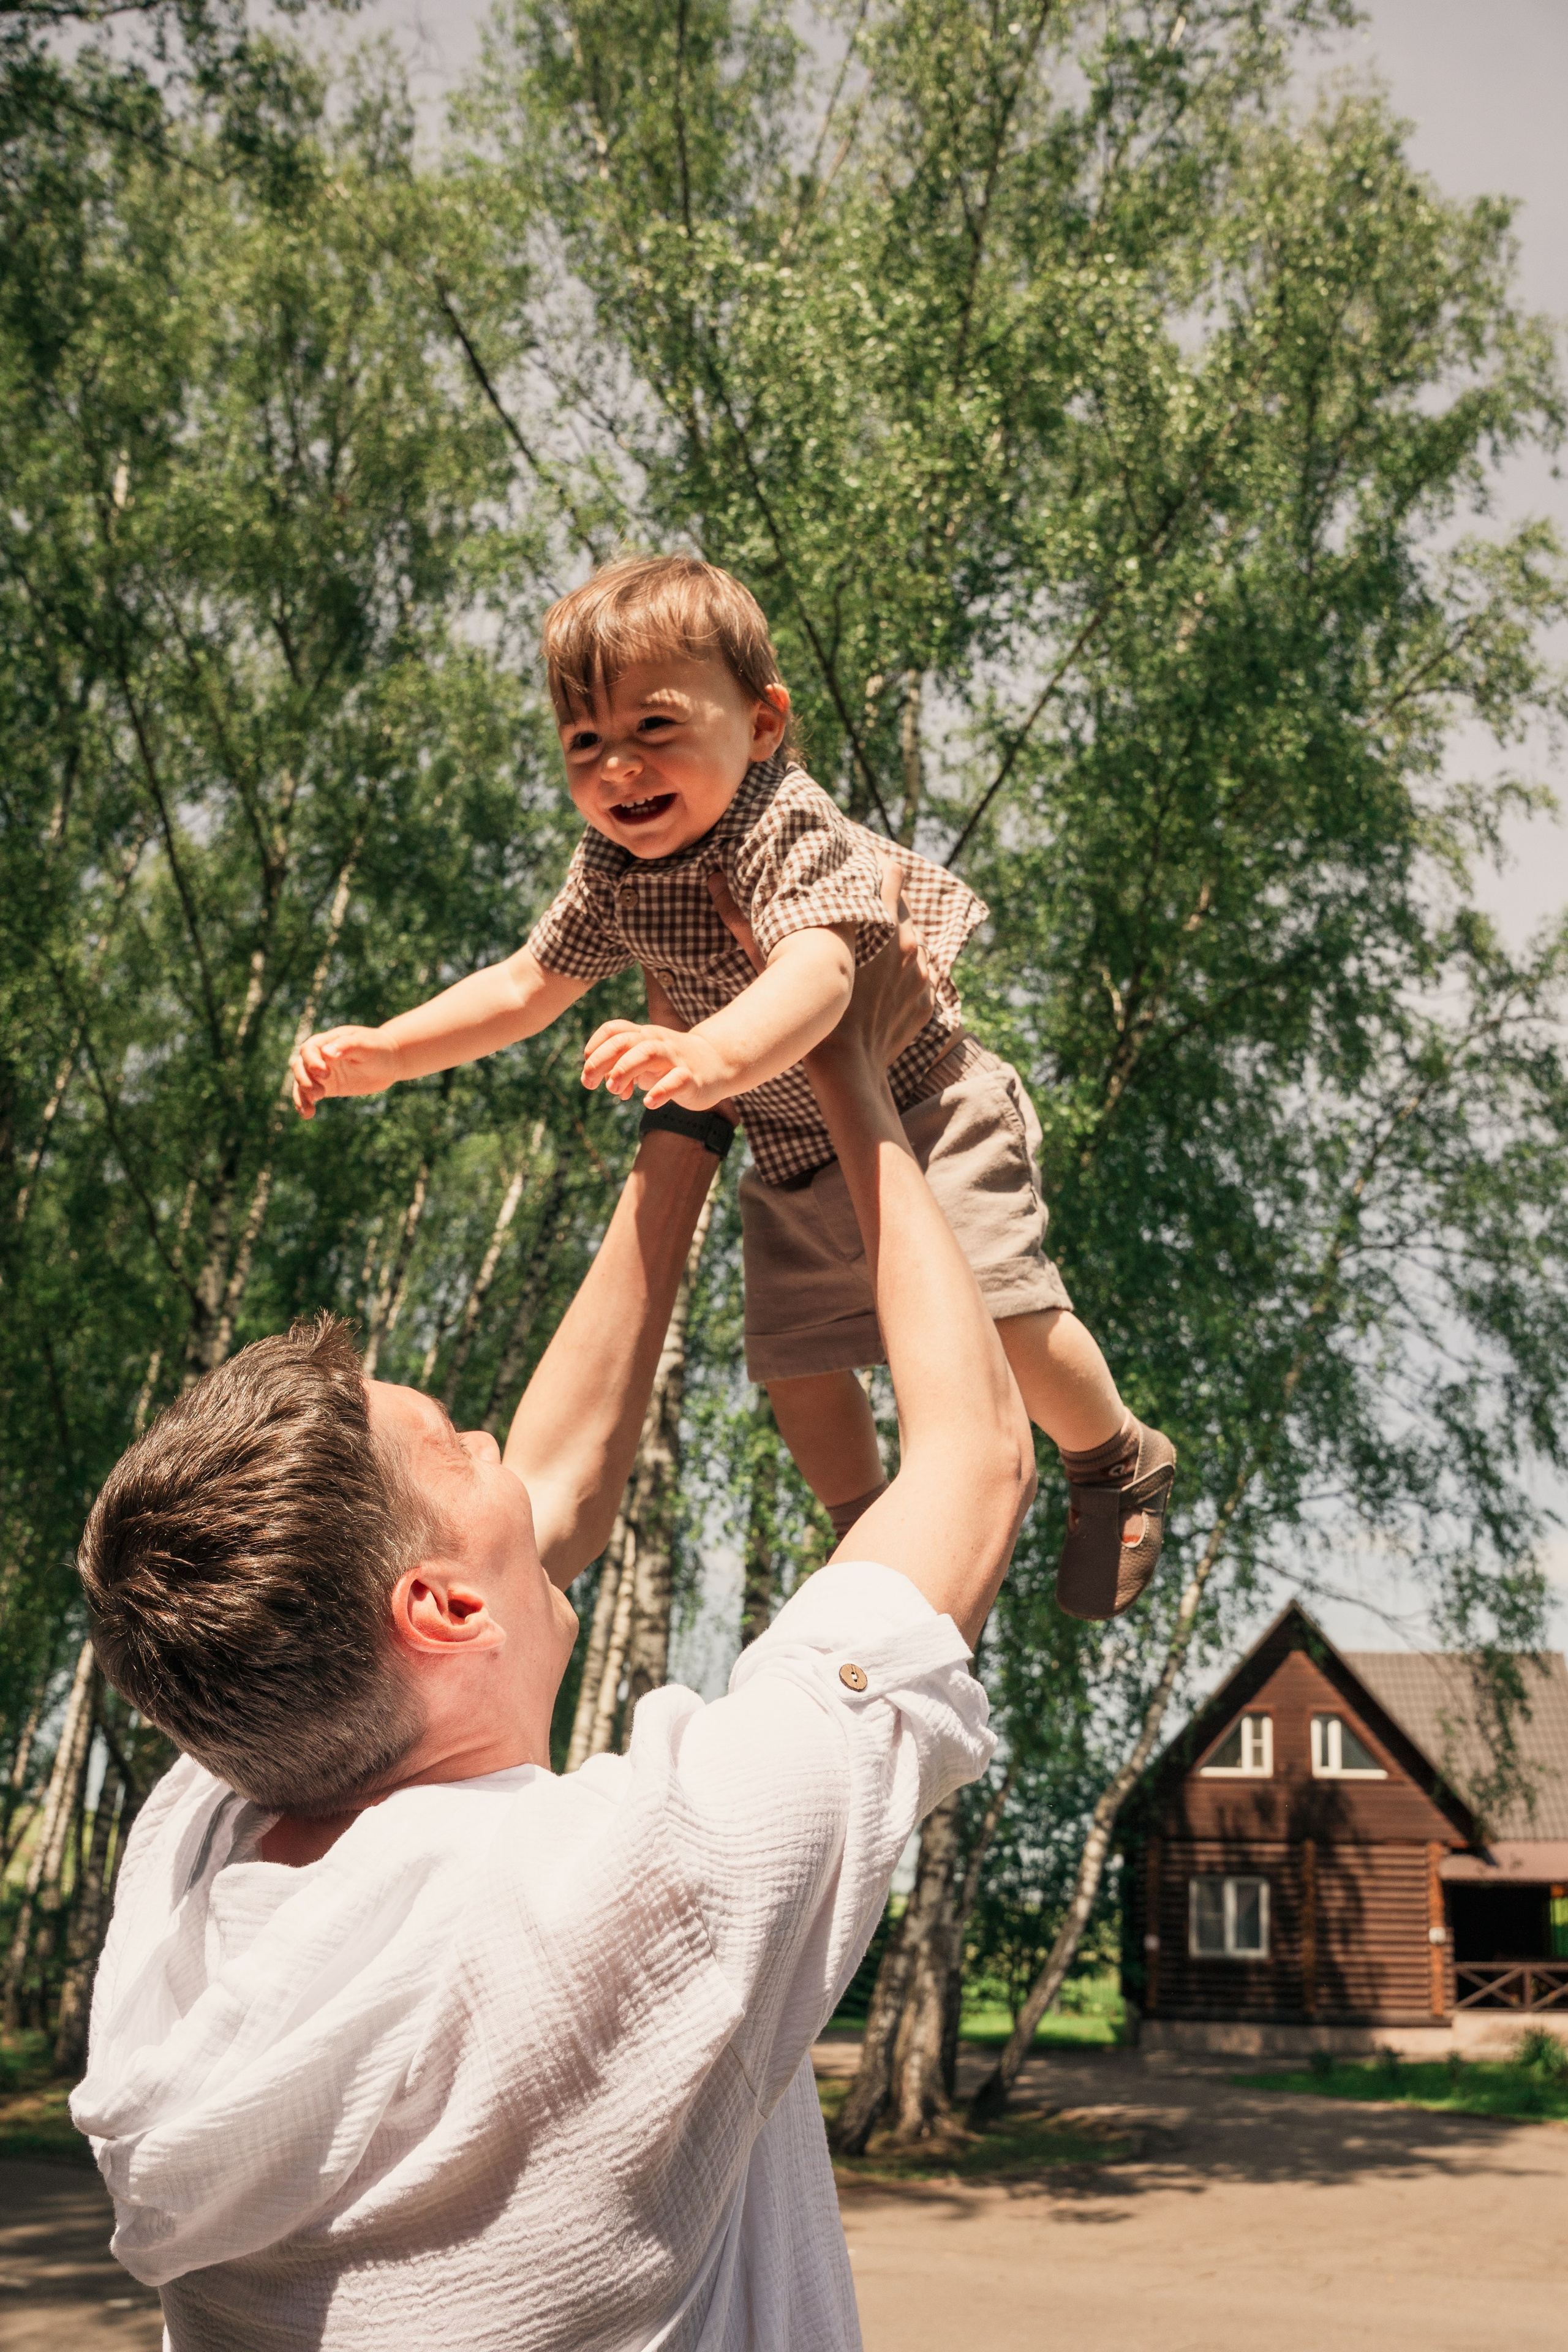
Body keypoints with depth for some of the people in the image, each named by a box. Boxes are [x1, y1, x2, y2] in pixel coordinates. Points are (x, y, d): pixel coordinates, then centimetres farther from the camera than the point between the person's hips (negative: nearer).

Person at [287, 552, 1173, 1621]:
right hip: (791, 1154, 7)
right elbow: (525, 986, 4)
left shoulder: (790, 830, -31)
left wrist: (712, 1057, -70)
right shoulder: (612, 872, -8)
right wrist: (385, 1051, -6)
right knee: (796, 1360, 9)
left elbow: (817, 978, -50)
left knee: (1000, 1312, -19)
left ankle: (1119, 1463, 12)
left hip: (919, 1109, -7)